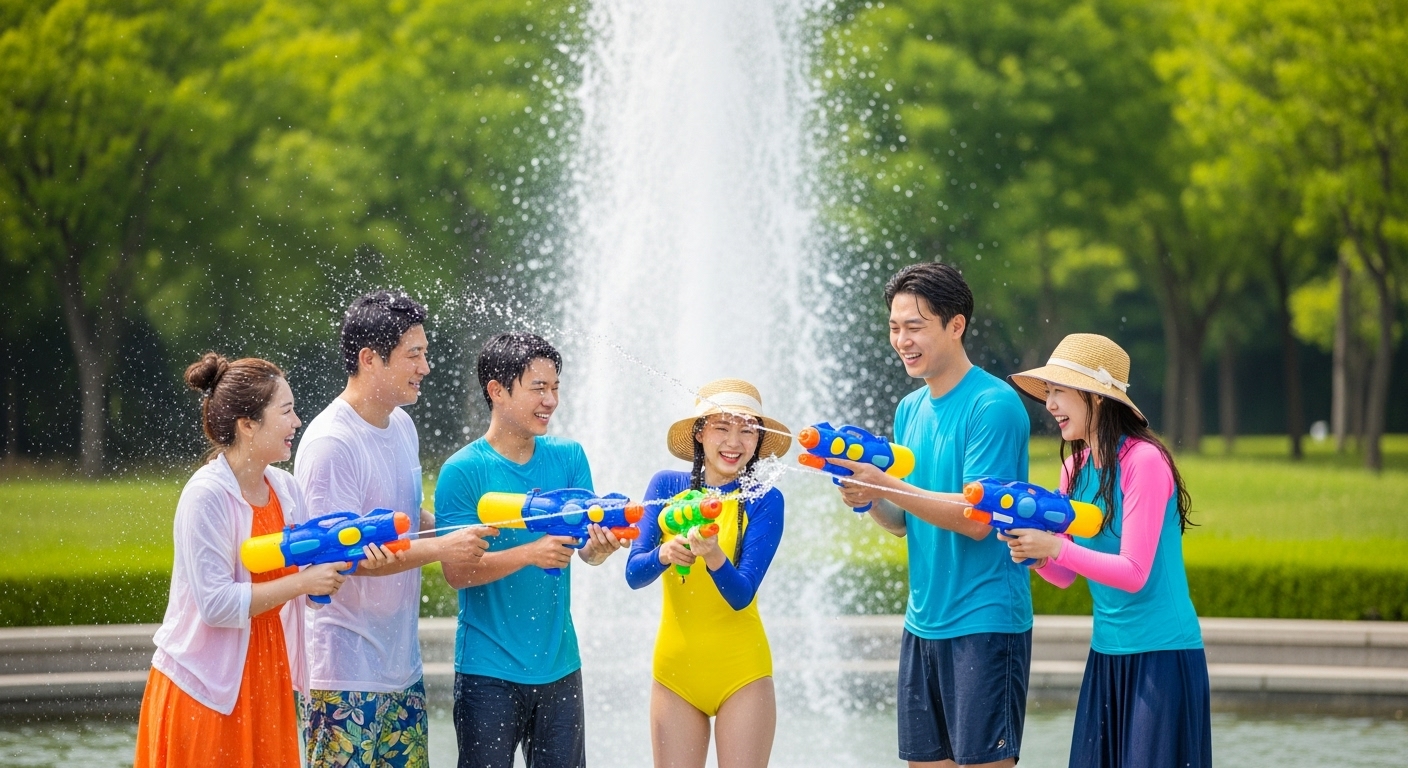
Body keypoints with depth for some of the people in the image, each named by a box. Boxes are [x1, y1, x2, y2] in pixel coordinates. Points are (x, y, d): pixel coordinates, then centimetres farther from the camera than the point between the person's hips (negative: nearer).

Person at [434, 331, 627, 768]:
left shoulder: (569, 458, 5)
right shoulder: (463, 471, -8)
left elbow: (587, 550, 0)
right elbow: (456, 572, -13)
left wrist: (600, 546, -24)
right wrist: (530, 554, -27)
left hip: (559, 665, 4)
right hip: (488, 671, -4)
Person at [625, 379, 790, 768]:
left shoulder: (764, 501, -7)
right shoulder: (667, 486, 0)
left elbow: (741, 596, -14)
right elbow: (633, 573, -6)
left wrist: (713, 556, -34)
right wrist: (664, 554, -28)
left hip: (740, 672, -2)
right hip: (675, 667, 2)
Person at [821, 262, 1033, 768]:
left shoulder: (994, 405, -12)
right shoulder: (910, 410, 13)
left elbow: (977, 520, -18)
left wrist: (885, 486, -20)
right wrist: (868, 501, -4)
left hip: (985, 625, -8)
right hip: (924, 623, 8)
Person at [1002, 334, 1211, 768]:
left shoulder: (1144, 462, -14)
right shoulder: (1076, 467, 9)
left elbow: (1134, 573, -19)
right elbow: (1064, 576, 9)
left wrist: (1055, 547, -27)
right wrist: (1032, 552, -11)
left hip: (1162, 655, -7)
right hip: (1107, 653, 7)